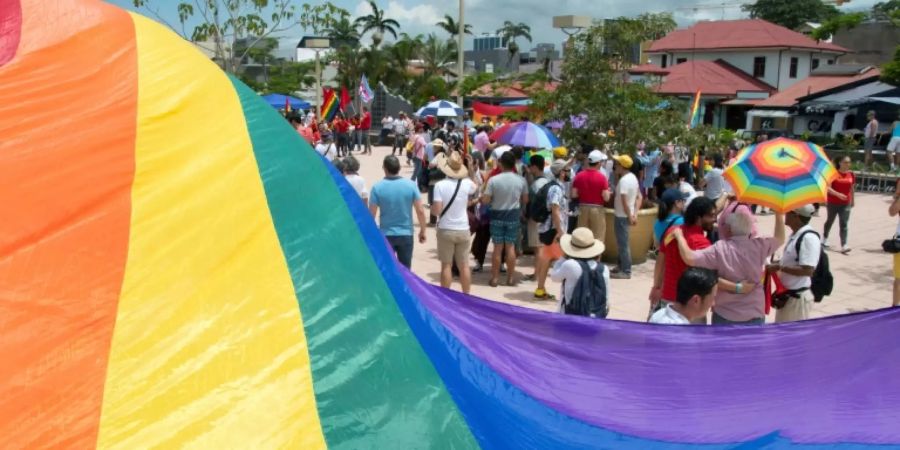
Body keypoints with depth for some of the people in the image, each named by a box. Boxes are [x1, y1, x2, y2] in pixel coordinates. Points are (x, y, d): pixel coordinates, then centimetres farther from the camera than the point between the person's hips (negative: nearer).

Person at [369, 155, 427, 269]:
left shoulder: (377, 187, -10)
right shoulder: (411, 185, -7)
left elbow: (371, 214, -7)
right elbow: (420, 211, -6)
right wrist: (422, 231, 7)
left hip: (386, 235, -1)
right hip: (406, 234, 1)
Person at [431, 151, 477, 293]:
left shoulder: (440, 185, -15)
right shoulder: (467, 183, -4)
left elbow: (437, 210, -17)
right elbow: (476, 190, 20)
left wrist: (431, 207, 4)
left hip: (446, 230, -2)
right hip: (463, 230, 3)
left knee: (446, 265, 5)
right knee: (464, 265, 10)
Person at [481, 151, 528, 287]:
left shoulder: (493, 180, -14)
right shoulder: (521, 180, -7)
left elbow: (485, 200, -12)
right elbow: (525, 200, 3)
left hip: (497, 215, -1)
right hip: (513, 215, 1)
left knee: (498, 247, 7)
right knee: (510, 247, 10)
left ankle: (495, 278, 12)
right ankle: (510, 277, 15)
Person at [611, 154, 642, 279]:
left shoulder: (624, 180, -21)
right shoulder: (633, 177, 9)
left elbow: (624, 201, -23)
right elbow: (639, 197, 12)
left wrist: (629, 216, -14)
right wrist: (635, 214, 9)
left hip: (622, 216, -9)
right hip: (628, 215, 10)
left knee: (623, 243, -3)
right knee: (623, 242, 19)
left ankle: (626, 271, 3)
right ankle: (622, 266, 29)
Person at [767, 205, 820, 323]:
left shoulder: (809, 238, -24)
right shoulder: (795, 235, 6)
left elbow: (807, 270, -29)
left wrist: (779, 267, -24)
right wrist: (777, 263, 3)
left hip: (798, 297, -10)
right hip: (786, 293, 10)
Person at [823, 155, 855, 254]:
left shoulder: (851, 174, 2)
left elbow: (852, 188, 16)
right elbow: (828, 188, -17)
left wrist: (853, 200, 21)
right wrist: (838, 194, -30)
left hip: (846, 204, 2)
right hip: (833, 203, -2)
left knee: (844, 224, -6)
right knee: (830, 221, 16)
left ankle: (843, 246, -12)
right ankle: (824, 239, 40)